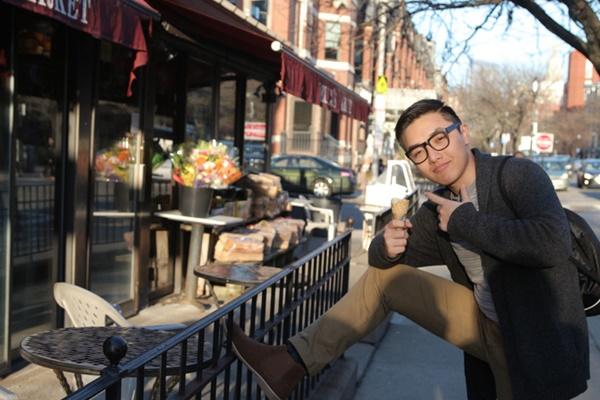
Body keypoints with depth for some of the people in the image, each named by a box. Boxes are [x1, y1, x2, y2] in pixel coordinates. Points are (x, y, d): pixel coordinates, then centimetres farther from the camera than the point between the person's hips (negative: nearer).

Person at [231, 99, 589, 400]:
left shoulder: (519, 174, -16)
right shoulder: (436, 210, 3)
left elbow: (553, 244, -34)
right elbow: (383, 258, 10)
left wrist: (465, 221, -24)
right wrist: (387, 247, -16)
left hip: (534, 341, -6)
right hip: (486, 327, 6)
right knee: (383, 275, 1)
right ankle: (291, 363, 2)